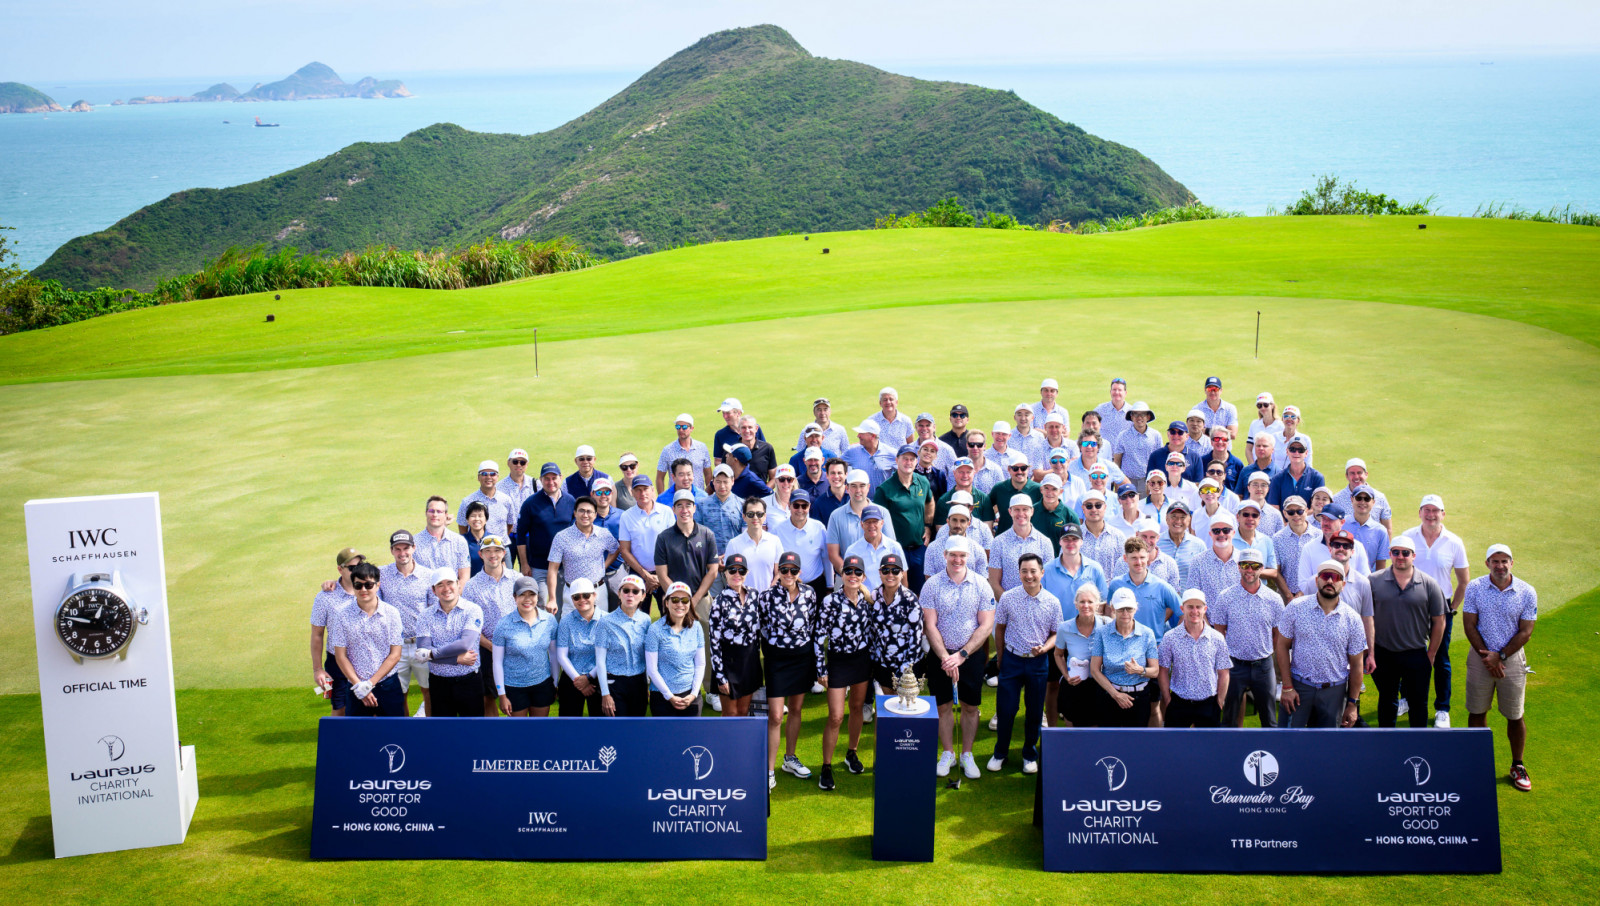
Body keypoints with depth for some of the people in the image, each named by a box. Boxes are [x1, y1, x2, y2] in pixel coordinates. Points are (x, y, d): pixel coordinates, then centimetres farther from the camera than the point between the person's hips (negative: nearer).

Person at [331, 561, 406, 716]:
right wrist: (358, 685, -8)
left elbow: (395, 655, -2)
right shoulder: (342, 615, -1)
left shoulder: (391, 613, -1)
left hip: (389, 686, 0)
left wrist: (369, 683, -10)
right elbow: (340, 655, 0)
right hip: (356, 689, 0)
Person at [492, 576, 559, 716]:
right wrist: (502, 695, -5)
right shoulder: (504, 625, -11)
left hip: (543, 683, 2)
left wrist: (556, 684, 11)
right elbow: (497, 662, -6)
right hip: (514, 687, -2)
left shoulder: (549, 620, -4)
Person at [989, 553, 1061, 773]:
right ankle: (1000, 752, 23)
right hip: (1012, 660, 0)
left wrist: (1045, 647, -16)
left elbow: (1056, 633, 3)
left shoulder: (1052, 602, -5)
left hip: (1038, 663, 1)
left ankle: (1030, 755, 28)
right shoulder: (1008, 598, -6)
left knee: (1034, 711, 10)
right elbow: (1000, 628, 6)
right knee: (1005, 709, 4)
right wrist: (1001, 657, 7)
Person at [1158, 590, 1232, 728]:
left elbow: (1223, 674, 5)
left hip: (1208, 704, 1)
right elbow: (1163, 671, 2)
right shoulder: (1170, 638, -2)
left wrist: (1219, 703, 1)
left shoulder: (1217, 639, 1)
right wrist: (1167, 701, -2)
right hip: (1179, 704, -1)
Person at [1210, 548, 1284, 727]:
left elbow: (1278, 636, 7)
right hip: (1234, 664, -1)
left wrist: (1279, 668, 5)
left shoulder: (1274, 599, 0)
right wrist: (1222, 666, -2)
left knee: (1270, 720, 9)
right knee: (1229, 720, 7)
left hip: (1264, 665, 1)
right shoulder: (1225, 598, -3)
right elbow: (1219, 634, 2)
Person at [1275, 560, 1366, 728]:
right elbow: (1282, 645, 0)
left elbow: (1356, 664, 5)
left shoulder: (1352, 619, 0)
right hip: (1299, 685, -1)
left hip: (1334, 691, 1)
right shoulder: (1296, 608, -3)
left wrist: (1352, 703, 5)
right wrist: (1287, 687, -5)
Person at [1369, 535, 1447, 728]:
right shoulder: (1374, 581, -4)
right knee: (1386, 701, 16)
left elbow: (1438, 621, 2)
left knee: (1418, 703, 10)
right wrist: (1370, 653, -7)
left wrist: (1431, 654, 1)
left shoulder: (1429, 585, -4)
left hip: (1416, 655, 0)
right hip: (1383, 654, 1)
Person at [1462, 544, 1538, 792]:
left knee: (1515, 716, 6)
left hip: (1513, 659, -1)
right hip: (1480, 657, 1)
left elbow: (1525, 632, -5)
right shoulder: (1475, 588, -4)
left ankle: (1517, 766, 22)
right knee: (1477, 712, 8)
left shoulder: (1527, 592, -5)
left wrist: (1500, 656, -12)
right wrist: (1487, 657, -11)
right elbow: (1469, 626, -4)